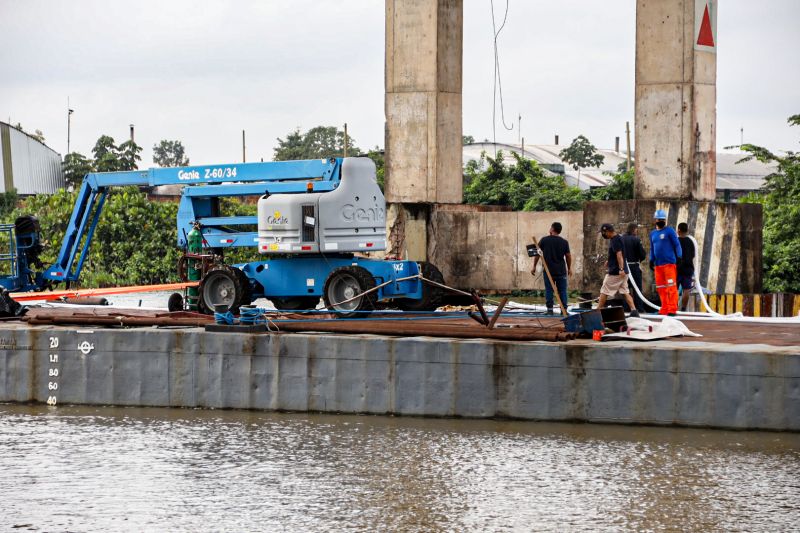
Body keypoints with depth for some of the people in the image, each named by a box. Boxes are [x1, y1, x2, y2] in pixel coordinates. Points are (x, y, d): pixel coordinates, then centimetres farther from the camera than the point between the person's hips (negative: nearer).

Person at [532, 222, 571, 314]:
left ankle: (549, 309, 3)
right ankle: (564, 309, 4)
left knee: (548, 290, 5)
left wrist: (534, 267, 9)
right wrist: (569, 268, 18)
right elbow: (568, 256, 5)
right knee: (562, 291, 6)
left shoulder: (544, 240, -2)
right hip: (561, 271, 1)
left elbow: (537, 254, 1)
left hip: (548, 271, -1)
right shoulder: (564, 242, 0)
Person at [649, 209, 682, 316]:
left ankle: (672, 309, -8)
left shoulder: (670, 231, -2)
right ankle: (664, 308, 14)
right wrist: (651, 260, 17)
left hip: (669, 263, -7)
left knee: (671, 287, -8)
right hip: (658, 264, 7)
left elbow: (677, 244, -3)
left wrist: (679, 257, -10)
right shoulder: (653, 234, 16)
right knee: (660, 288, 7)